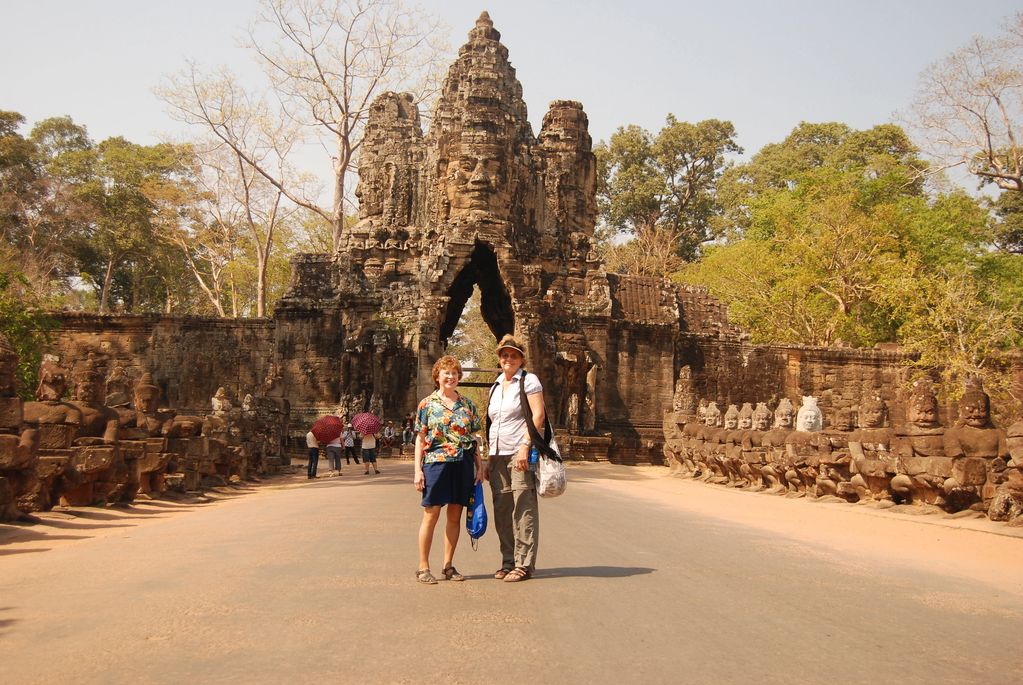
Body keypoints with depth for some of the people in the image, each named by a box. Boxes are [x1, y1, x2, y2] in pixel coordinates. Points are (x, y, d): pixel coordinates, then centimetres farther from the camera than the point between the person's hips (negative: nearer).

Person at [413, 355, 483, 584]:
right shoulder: (427, 404, 3)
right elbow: (420, 438, 2)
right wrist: (417, 470, -4)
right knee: (431, 514, -2)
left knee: (455, 515, 8)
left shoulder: (467, 404, 10)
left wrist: (479, 466, 7)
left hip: (463, 464, 3)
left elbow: (474, 438, 13)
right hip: (436, 462, -3)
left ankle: (448, 565, 18)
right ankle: (423, 567, 7)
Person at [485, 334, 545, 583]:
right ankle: (508, 562, 15)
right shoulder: (495, 387, 20)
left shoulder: (528, 380, 0)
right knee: (502, 511, 6)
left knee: (523, 510, -5)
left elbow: (538, 415, -9)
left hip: (520, 454, -7)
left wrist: (525, 446, -18)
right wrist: (489, 458, 18)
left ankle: (524, 565, -1)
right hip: (498, 456, 7)